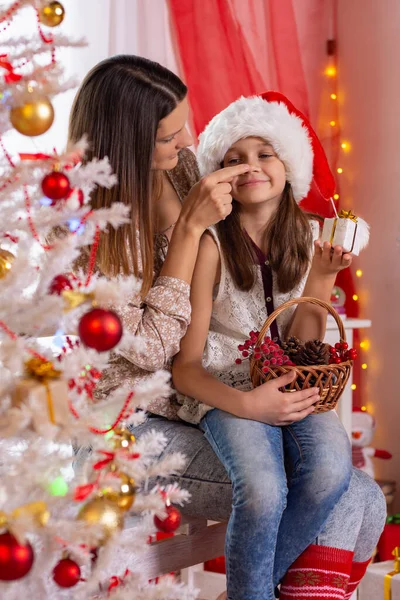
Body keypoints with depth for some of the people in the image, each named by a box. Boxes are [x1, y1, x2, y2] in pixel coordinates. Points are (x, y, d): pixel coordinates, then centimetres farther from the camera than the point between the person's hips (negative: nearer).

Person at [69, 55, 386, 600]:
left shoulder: (179, 168, 2)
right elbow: (150, 347, -19)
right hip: (131, 426, -7)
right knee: (345, 503, -19)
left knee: (365, 501, -9)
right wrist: (190, 226, -20)